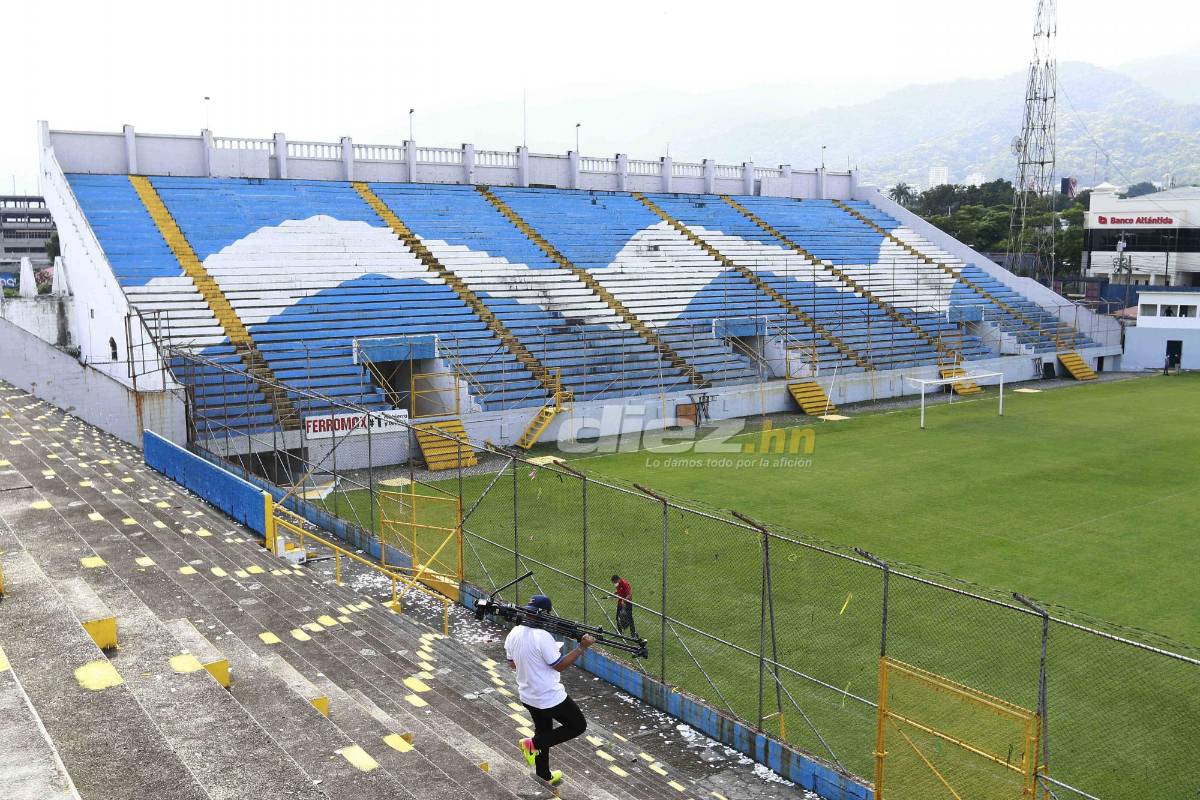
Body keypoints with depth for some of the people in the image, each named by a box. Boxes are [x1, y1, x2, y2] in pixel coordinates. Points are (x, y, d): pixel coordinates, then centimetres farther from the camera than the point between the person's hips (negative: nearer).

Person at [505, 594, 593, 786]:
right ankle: (533, 744, 4)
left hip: (528, 696, 8)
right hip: (550, 697, -8)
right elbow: (559, 665, -20)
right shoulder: (543, 637, -27)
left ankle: (544, 776, 37)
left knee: (544, 732, 26)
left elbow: (512, 663, 9)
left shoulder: (513, 634, -4)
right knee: (578, 726, 9)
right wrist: (582, 647, -16)